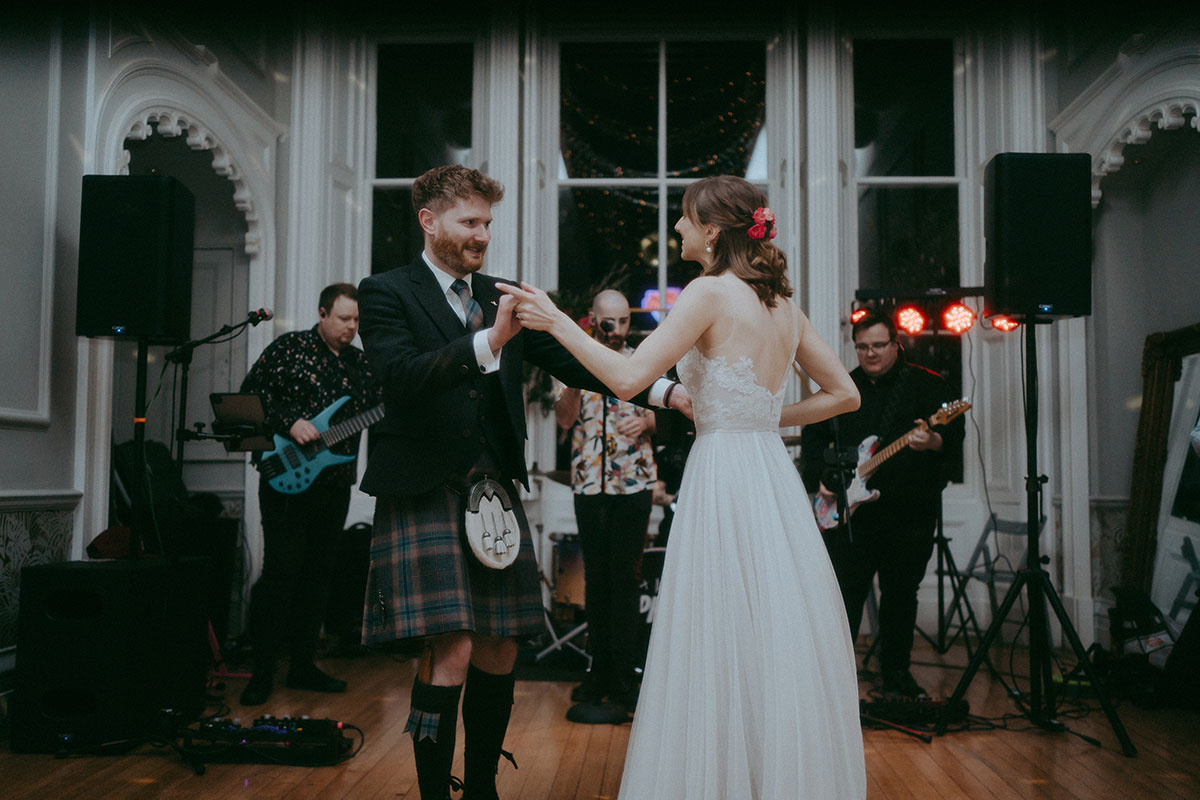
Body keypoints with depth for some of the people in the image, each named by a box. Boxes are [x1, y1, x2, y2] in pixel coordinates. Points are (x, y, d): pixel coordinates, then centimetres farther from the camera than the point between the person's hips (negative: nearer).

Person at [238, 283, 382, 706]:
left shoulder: (360, 363, 12)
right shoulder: (289, 348, -3)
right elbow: (251, 392, -7)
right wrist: (290, 422, -17)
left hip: (336, 481, 6)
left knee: (317, 572, 10)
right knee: (280, 571, -6)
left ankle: (303, 665, 20)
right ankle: (262, 673, 3)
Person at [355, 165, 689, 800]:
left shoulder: (501, 298, 15)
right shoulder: (386, 293, 0)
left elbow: (567, 360, 6)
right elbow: (401, 376, -17)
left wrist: (667, 392, -6)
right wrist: (488, 343, -30)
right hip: (425, 492, -5)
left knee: (499, 650, 8)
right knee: (452, 652, -11)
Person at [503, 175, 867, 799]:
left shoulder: (711, 291, -9)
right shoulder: (782, 303, 12)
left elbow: (629, 378, -17)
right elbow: (844, 394, 17)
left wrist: (556, 320, -8)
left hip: (724, 480, -8)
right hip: (775, 480, 8)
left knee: (722, 655, 2)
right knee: (776, 647, 15)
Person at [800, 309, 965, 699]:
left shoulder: (926, 384, 3)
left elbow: (955, 433, -7)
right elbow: (813, 436, 17)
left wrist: (934, 441, -30)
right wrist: (819, 478, 3)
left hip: (910, 513, -1)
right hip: (849, 510, 2)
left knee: (901, 594, 8)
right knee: (846, 591, 3)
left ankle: (896, 672, 22)